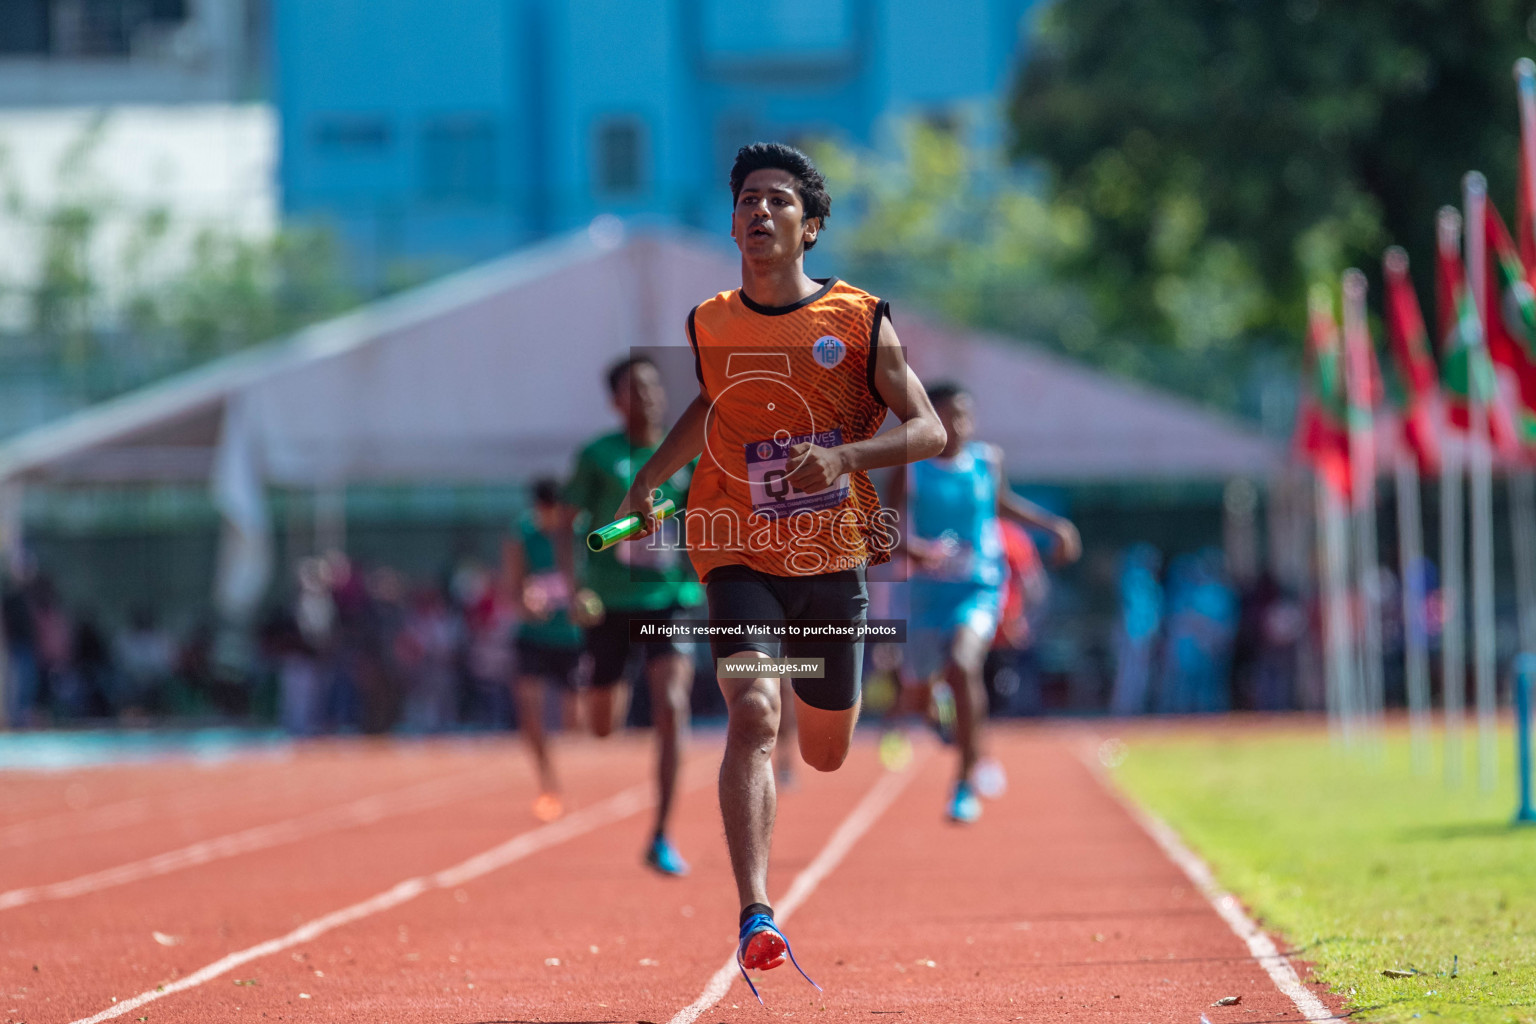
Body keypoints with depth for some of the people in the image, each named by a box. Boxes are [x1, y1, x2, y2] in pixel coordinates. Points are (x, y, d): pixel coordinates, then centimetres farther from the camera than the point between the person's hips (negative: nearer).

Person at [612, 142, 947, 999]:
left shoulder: (862, 323, -5)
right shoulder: (710, 327, 2)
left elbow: (929, 430, -8)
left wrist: (846, 456, -24)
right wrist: (649, 480, 17)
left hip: (833, 558, 1)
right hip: (740, 559, -1)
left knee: (826, 757, 15)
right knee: (753, 716, -25)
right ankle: (756, 916, -31)